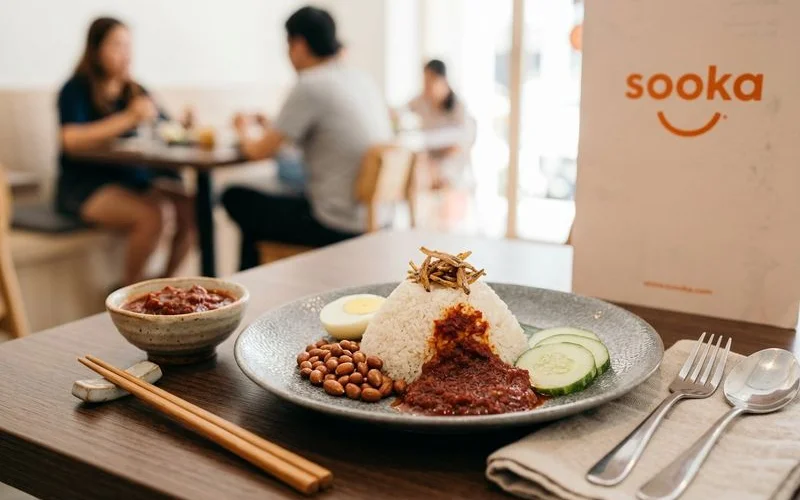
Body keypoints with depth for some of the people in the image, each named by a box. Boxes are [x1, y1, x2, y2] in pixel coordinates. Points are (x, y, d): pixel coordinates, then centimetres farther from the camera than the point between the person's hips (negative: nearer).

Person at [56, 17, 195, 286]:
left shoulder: (135, 91, 14)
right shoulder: (76, 90, -4)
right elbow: (71, 140, -21)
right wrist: (127, 119, -29)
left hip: (134, 178, 6)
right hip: (85, 184, -5)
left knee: (190, 209, -18)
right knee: (150, 216, -31)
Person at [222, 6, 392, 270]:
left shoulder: (310, 87, -15)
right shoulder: (364, 81, 9)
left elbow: (262, 151, -9)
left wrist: (244, 136, 14)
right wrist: (272, 128, 27)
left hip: (338, 227, -8)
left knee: (236, 198, 9)